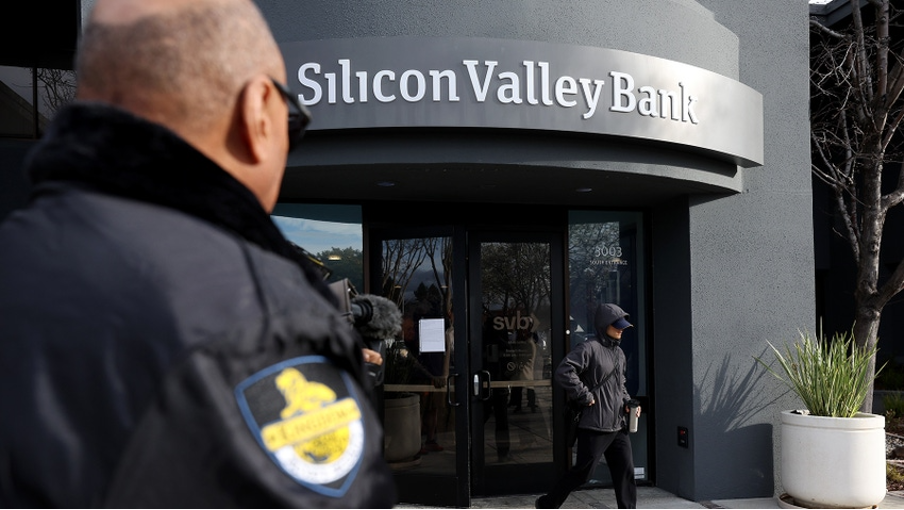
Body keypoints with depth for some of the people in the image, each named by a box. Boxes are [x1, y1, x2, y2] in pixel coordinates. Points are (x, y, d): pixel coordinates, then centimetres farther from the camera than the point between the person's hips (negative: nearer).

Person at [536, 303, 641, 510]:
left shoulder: (619, 353, 15)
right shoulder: (589, 348, -13)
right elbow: (563, 372, -23)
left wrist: (628, 403, 10)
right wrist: (585, 396, -19)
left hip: (618, 425, 8)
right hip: (595, 426, -8)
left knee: (625, 471, 7)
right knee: (582, 472, 0)